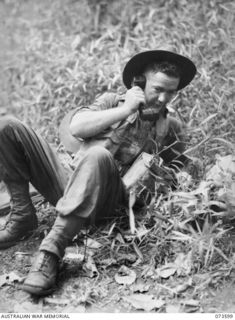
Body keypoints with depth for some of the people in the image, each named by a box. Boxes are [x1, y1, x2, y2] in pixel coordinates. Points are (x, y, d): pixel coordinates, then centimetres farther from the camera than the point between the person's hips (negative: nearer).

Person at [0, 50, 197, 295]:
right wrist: (125, 110, -7)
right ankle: (22, 216, -6)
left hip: (103, 197, -2)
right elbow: (76, 128, -4)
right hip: (67, 181, 3)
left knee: (98, 155, -39)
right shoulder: (112, 101, 12)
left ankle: (51, 251, -39)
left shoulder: (171, 129, 13)